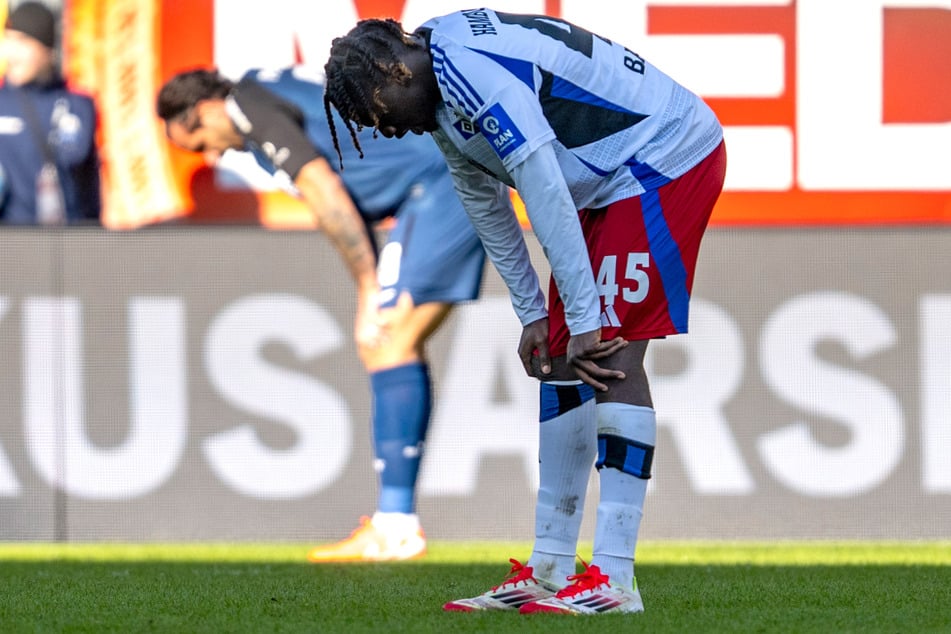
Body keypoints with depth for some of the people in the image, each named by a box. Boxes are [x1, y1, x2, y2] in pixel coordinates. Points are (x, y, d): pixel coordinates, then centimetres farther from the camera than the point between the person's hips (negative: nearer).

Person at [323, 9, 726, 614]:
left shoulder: (471, 67, -26)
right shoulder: (442, 102, 7)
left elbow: (545, 193, -28)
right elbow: (487, 208, 17)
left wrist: (582, 320, -24)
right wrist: (532, 314, 14)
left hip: (669, 159, -10)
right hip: (611, 181, 10)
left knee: (611, 358, -16)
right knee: (563, 365, 7)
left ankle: (615, 578, -19)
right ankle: (550, 571, 11)